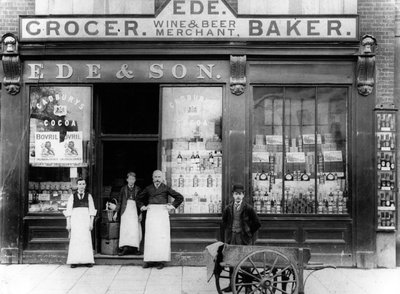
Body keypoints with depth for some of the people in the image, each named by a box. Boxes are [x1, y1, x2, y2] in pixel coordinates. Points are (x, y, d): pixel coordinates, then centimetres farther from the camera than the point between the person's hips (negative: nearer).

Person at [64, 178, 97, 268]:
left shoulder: (88, 196, 8)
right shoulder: (72, 196, 6)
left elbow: (92, 210, 7)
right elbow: (68, 211, 5)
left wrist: (91, 223, -1)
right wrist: (68, 224, -1)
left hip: (85, 219, 1)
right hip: (75, 219, -1)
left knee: (86, 239, -3)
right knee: (75, 240, -4)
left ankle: (88, 260, 1)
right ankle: (74, 261, 0)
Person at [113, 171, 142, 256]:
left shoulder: (138, 189, 6)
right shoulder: (123, 189, 7)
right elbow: (119, 201, 10)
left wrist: (140, 214, 2)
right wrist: (116, 212, 6)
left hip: (135, 211, 0)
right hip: (125, 211, 0)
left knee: (135, 230, -4)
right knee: (124, 229, -7)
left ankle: (135, 248, 2)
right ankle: (124, 248, -7)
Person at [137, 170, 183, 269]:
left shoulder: (166, 188, 5)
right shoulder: (148, 188, 11)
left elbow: (180, 197, 7)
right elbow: (139, 198, 27)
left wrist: (173, 206, 0)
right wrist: (142, 206, 13)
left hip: (162, 212, -2)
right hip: (151, 213, 2)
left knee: (162, 236, -5)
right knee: (150, 236, 0)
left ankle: (161, 260, -1)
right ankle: (149, 260, 4)